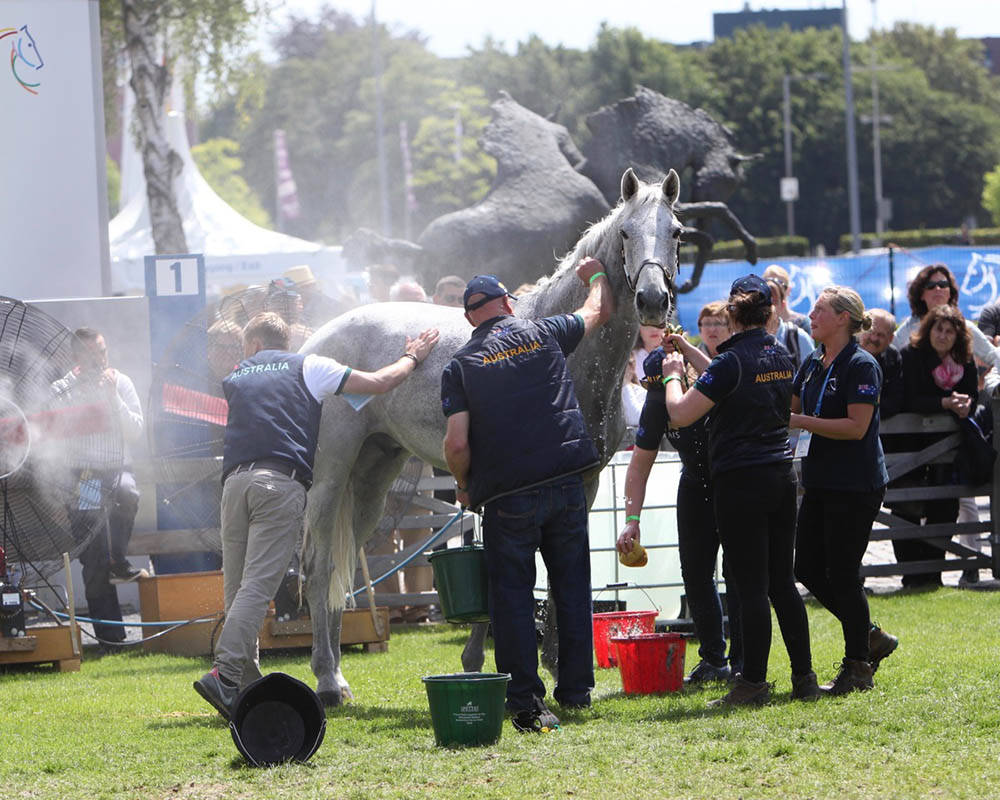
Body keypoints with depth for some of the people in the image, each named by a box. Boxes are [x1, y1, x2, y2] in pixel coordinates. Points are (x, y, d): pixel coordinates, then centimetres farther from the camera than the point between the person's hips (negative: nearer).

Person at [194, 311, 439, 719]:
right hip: (282, 481, -3)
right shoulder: (307, 368, 16)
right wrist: (412, 358, 33)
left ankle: (247, 683, 6)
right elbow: (378, 383, 15)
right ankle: (224, 673, -25)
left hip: (235, 481, 3)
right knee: (257, 586, -12)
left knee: (237, 589, 9)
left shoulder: (235, 378, 25)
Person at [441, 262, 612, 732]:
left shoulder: (460, 366, -1)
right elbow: (599, 310, 25)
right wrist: (596, 275, 45)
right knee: (572, 588, 15)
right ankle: (576, 691, 20)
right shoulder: (546, 334, 5)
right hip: (566, 482, 2)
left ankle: (526, 704, -1)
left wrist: (464, 486, 10)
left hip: (507, 495, -2)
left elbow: (457, 444, -9)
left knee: (512, 596, 4)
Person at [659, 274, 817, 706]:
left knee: (750, 587, -4)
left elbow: (681, 414, -16)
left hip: (740, 480, -7)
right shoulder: (780, 355, 8)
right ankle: (804, 676, 13)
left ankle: (753, 682, -1)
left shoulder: (733, 360, -15)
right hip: (781, 474, 7)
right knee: (782, 582, 12)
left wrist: (673, 375, 1)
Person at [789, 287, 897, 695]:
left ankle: (857, 669, 5)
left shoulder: (861, 365, -13)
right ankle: (870, 638, 24)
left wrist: (798, 421, -21)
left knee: (841, 573, -5)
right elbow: (790, 407, 23)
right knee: (808, 569, 8)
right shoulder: (813, 365, 12)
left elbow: (856, 427, -20)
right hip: (820, 483, 9)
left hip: (855, 486, -9)